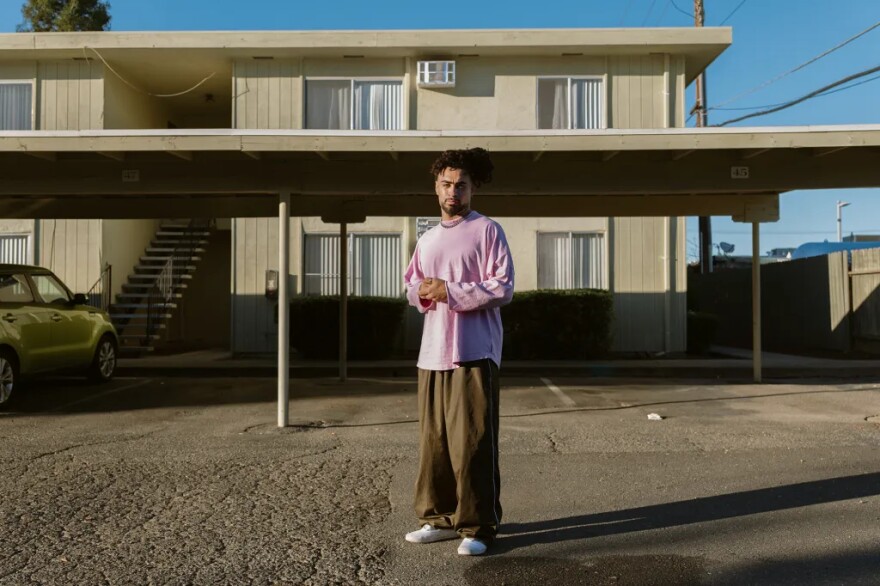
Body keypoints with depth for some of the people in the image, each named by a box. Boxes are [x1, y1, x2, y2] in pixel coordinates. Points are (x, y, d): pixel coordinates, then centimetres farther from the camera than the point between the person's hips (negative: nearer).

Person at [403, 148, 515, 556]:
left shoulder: (488, 231, -1)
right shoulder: (427, 240, 20)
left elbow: (502, 289, -9)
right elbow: (411, 286, 23)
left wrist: (450, 292, -13)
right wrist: (422, 292, -1)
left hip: (474, 352, -6)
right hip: (433, 351, 6)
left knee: (472, 442, -5)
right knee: (433, 439, 9)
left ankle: (477, 527, 5)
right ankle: (440, 517, 22)